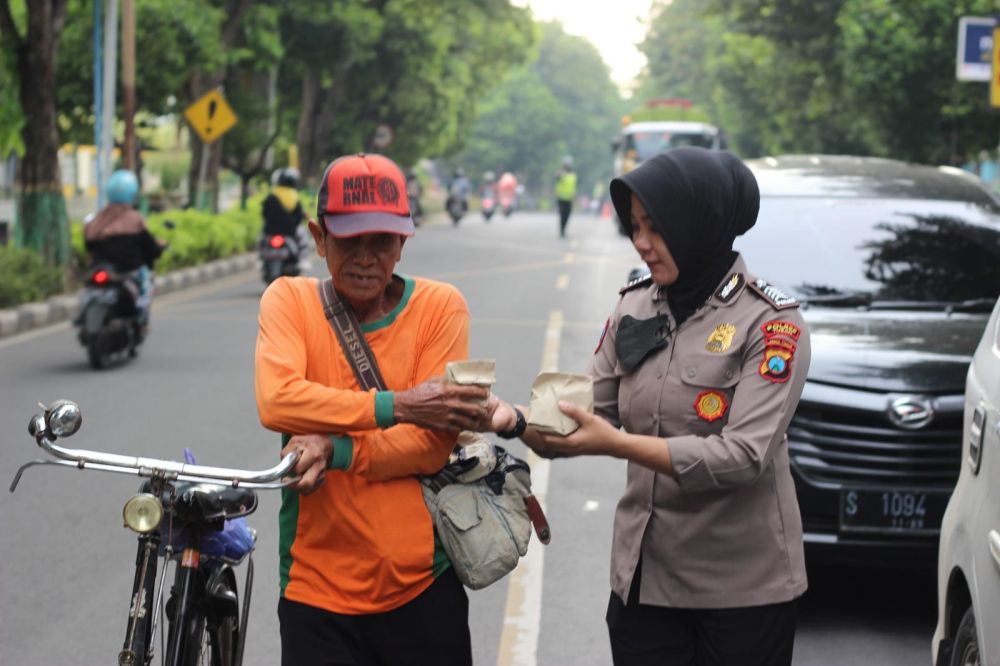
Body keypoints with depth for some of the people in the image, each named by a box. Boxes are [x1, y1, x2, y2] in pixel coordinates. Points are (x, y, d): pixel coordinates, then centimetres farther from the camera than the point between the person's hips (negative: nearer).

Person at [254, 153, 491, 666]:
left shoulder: (439, 306, -2)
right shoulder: (289, 300, -1)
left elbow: (433, 444, -10)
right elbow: (277, 402, -20)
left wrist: (335, 450, -21)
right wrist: (398, 405, -21)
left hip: (423, 585, 1)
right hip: (317, 589, 0)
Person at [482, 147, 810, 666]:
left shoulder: (770, 323, -12)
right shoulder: (634, 308, 5)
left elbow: (744, 456, -21)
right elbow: (591, 417, 4)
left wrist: (618, 444, -27)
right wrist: (516, 421, -15)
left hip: (742, 587, -4)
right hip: (644, 577, 4)